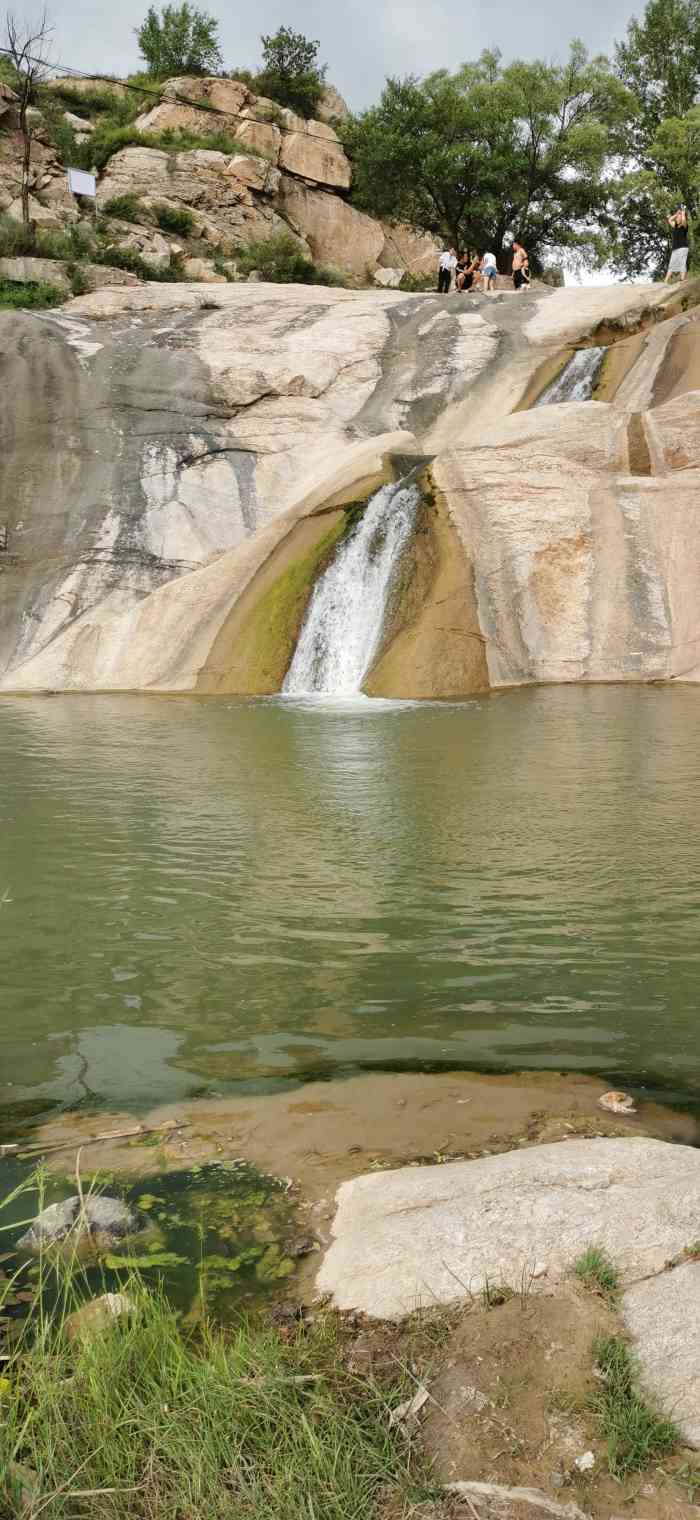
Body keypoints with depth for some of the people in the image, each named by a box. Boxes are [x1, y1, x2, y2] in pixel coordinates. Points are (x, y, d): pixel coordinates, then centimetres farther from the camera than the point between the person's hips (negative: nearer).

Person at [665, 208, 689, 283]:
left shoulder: (684, 226, 0)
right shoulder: (675, 226, 18)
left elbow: (683, 220, -18)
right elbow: (670, 220, 25)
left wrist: (683, 212, -3)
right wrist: (677, 213, 17)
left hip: (682, 248, -7)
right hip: (674, 249, 7)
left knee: (682, 265, -14)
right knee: (671, 266, 3)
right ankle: (666, 282, -2)